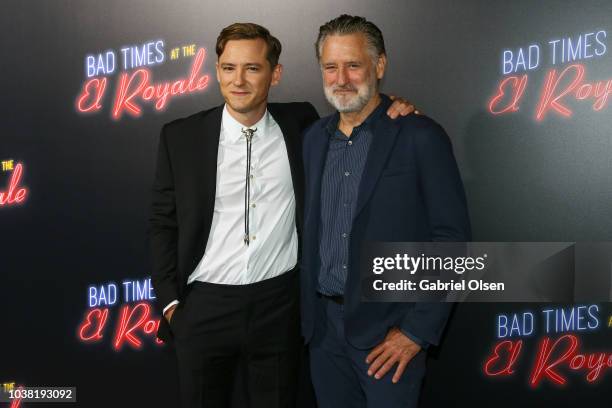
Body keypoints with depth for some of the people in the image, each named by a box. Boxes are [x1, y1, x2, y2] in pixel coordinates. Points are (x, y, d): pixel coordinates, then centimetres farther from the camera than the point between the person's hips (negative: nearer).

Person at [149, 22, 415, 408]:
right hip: (204, 307, 0)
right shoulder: (181, 136, -2)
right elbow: (163, 223, 3)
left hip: (278, 304, 1)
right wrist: (170, 301, -2)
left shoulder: (300, 124, 0)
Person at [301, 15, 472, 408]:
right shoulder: (314, 137, 8)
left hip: (390, 330, -5)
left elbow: (452, 239, -11)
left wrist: (418, 330, -14)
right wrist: (309, 312, 8)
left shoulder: (421, 136, -10)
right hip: (324, 324, 5)